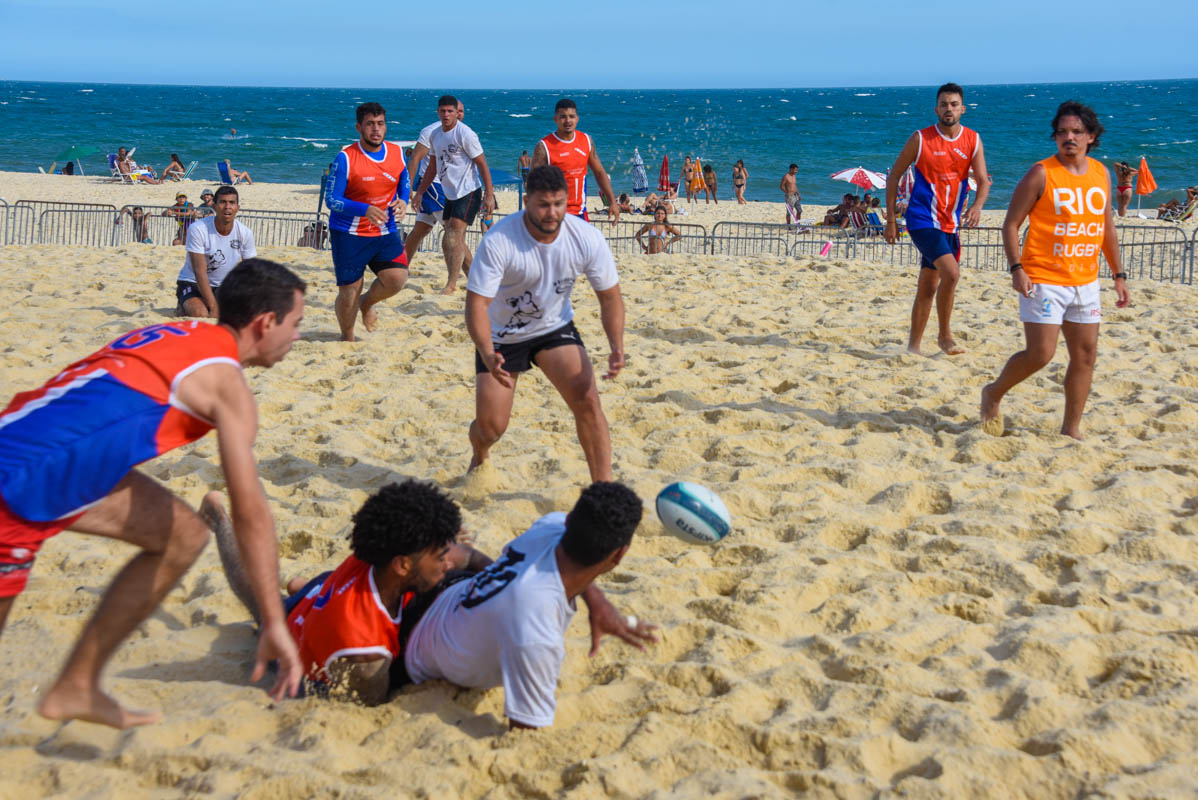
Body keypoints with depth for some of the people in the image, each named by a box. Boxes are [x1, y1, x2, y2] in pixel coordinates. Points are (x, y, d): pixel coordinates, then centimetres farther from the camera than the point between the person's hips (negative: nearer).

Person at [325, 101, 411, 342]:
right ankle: (347, 338, 28)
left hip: (385, 231, 4)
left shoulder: (397, 153, 1)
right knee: (349, 291, 0)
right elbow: (332, 200, -14)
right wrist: (366, 210, -29)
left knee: (398, 278, -16)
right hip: (348, 234, -3)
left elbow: (405, 182, 17)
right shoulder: (345, 158, -13)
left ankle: (367, 303, 18)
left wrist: (403, 201, -7)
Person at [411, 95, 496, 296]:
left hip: (468, 192, -8)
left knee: (455, 236, -17)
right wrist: (419, 192, 20)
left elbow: (482, 164, -13)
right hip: (451, 194, 8)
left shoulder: (465, 134, -13)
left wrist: (489, 194, -18)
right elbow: (432, 167, 21)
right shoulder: (435, 135, 10)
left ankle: (452, 284, -15)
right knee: (448, 241, 10)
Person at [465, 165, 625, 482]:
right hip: (501, 338, -1)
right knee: (490, 427, 0)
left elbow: (609, 296, -9)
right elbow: (476, 303, -29)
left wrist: (617, 347, -25)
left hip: (555, 328, 2)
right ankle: (480, 457, 39)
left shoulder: (587, 238, -19)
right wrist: (487, 355, -46)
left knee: (587, 401, -19)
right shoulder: (498, 241, -29)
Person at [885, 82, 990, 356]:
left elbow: (983, 180, -1)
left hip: (950, 223, 5)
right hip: (922, 220, -5)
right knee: (951, 272, -23)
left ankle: (913, 345, 23)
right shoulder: (921, 139, -6)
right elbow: (894, 175, 0)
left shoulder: (973, 140, 4)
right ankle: (944, 334, -7)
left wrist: (977, 205, -24)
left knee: (929, 287, 12)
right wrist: (890, 220, -3)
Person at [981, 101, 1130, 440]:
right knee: (1040, 354, -10)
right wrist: (1016, 268, -19)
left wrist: (1118, 275, 14)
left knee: (1085, 355, 6)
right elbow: (1011, 224, -7)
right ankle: (993, 393, 17)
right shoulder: (1041, 174, -8)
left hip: (1085, 282, 6)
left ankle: (1071, 429, 17)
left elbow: (1108, 228, 18)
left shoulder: (1101, 174, 9)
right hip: (1043, 281, -6)